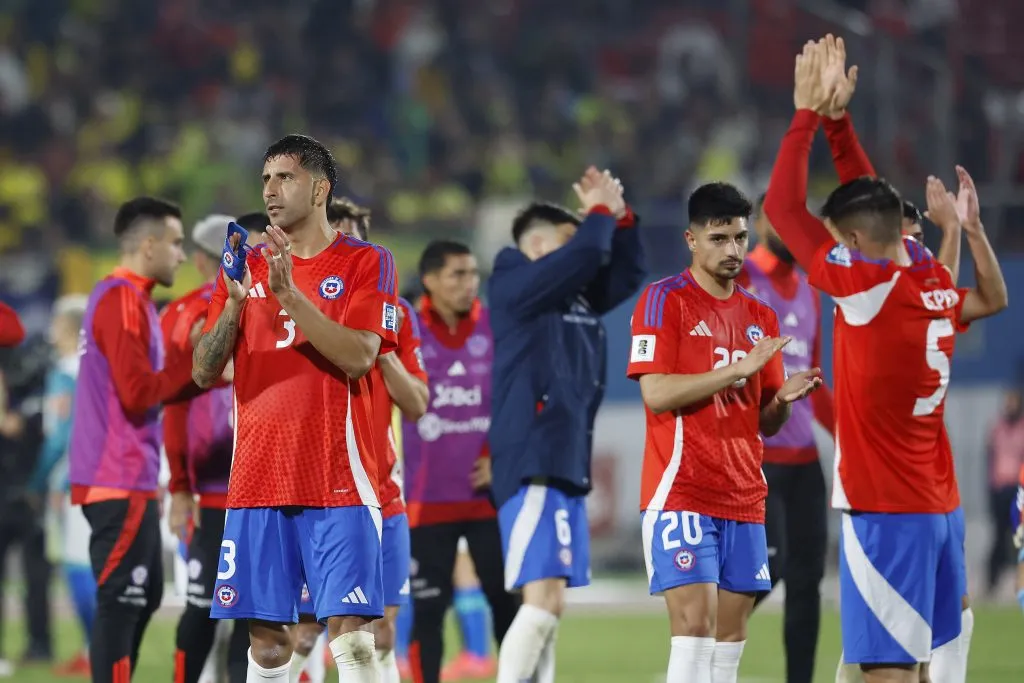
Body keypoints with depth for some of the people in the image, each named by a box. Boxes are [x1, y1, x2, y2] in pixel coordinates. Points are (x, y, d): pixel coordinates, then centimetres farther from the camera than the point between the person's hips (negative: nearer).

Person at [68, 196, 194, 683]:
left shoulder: (127, 297, 18)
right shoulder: (123, 300, -14)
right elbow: (138, 393, -20)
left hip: (128, 477, 10)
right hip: (120, 480, -10)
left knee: (142, 596, 16)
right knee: (121, 602, -9)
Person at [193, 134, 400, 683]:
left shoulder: (366, 263, 2)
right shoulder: (246, 267, 14)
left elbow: (357, 357, -13)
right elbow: (203, 373, 8)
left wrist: (288, 293, -19)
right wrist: (235, 303, -9)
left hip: (337, 481, -4)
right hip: (257, 480, 4)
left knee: (350, 632, -11)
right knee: (266, 638, 3)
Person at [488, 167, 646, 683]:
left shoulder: (578, 296, 19)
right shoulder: (514, 285, -6)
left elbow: (628, 273, 25)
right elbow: (583, 254, -16)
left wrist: (619, 218, 10)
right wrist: (599, 214, 3)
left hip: (566, 463, 10)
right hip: (532, 463, -10)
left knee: (549, 605, 10)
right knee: (543, 598, -17)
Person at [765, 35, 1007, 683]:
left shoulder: (867, 284, -14)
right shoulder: (934, 280, 7)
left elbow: (782, 206, -10)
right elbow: (871, 205, 23)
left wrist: (810, 113, -3)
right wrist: (838, 118, 24)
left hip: (887, 512, -8)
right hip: (939, 506, 8)